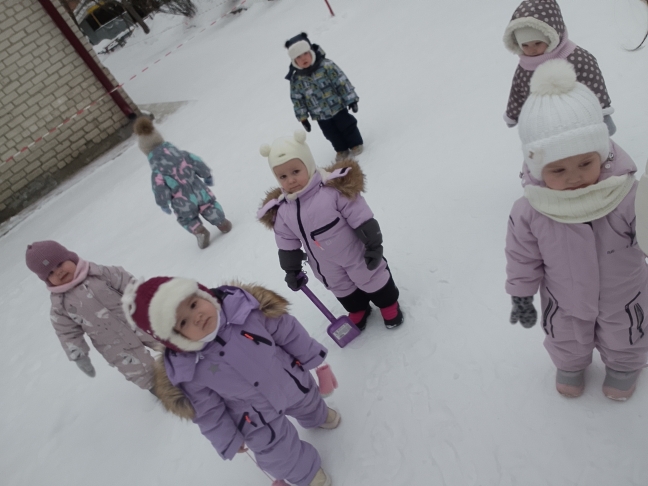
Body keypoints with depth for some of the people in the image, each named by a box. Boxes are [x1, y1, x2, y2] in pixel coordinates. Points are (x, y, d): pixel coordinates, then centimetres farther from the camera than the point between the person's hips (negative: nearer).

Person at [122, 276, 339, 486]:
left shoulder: (242, 306, -31)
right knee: (281, 457, 14)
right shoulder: (186, 369, -30)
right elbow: (208, 411, -13)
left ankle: (318, 417, 70)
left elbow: (286, 330, -16)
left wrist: (311, 357, -4)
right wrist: (229, 440, -2)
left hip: (294, 383, 3)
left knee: (310, 404, 33)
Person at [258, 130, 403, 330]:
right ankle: (358, 311, 55)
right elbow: (287, 245, 0)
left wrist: (373, 246, -18)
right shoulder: (281, 212, -13)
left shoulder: (335, 188, -28)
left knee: (373, 280, 18)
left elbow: (362, 220, -22)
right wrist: (291, 270, 5)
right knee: (344, 293, 26)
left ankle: (389, 306, 47)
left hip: (356, 254, -4)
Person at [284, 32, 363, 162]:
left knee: (347, 126, 10)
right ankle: (342, 149, 36)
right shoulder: (296, 79, -8)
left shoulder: (327, 66, -17)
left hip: (337, 107, -3)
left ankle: (356, 144, 32)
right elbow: (297, 99, 1)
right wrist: (302, 117, 2)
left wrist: (351, 99, -13)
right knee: (332, 134, 16)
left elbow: (342, 82, -13)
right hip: (320, 116, 4)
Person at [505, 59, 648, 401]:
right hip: (564, 301, 0)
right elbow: (523, 257, -15)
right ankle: (570, 365, 63)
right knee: (567, 341, 30)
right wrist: (521, 296, -7)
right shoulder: (529, 212, -30)